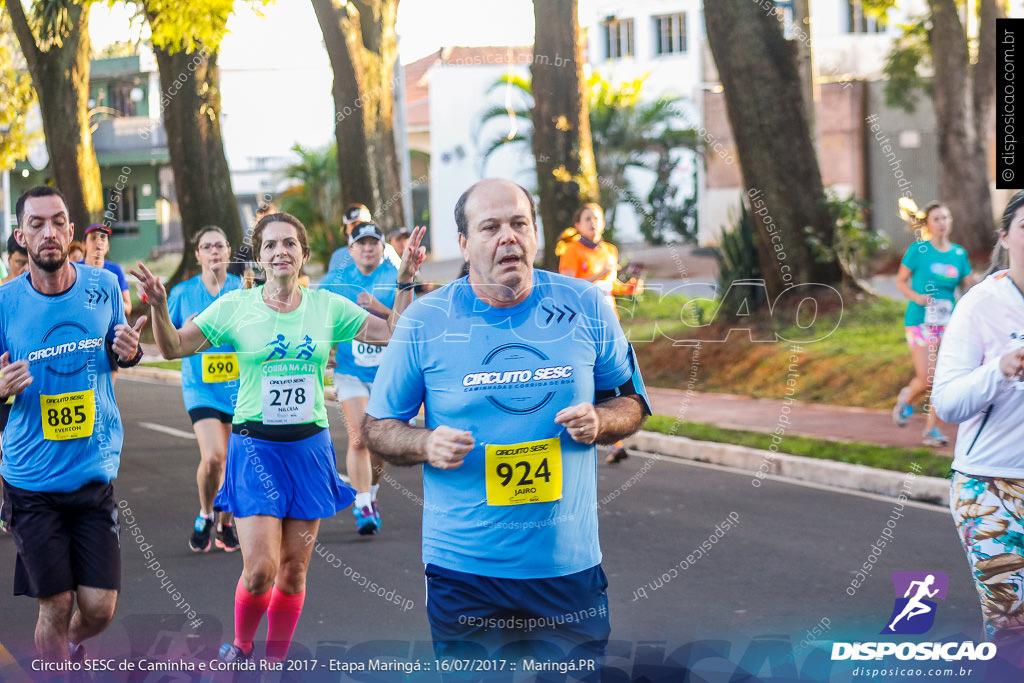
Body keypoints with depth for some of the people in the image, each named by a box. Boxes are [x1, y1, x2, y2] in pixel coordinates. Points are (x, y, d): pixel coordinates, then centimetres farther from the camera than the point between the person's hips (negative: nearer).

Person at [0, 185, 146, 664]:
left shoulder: (104, 287, -2)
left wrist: (129, 350, -8)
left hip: (95, 473, 2)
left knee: (99, 608, 2)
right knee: (55, 606, 1)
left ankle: (71, 642, 35)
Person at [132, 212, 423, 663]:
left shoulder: (327, 306, 3)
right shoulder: (235, 306, -2)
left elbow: (393, 334, 4)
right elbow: (173, 348, 0)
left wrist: (405, 283, -5)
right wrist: (159, 306, -17)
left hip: (309, 446, 2)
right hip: (255, 446, -2)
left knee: (294, 570, 6)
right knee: (260, 571, -11)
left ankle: (276, 659, 24)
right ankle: (241, 647, 18)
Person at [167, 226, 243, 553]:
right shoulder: (182, 293, 3)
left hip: (239, 387, 2)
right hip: (200, 387, -1)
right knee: (212, 457, -18)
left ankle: (225, 523, 26)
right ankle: (205, 515, 8)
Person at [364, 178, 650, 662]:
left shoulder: (586, 306, 1)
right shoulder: (424, 322, -2)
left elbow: (631, 403, 12)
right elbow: (377, 427, 5)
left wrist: (600, 421, -10)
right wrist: (424, 445, -16)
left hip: (570, 563, 1)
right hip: (463, 568, -1)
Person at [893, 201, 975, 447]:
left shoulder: (959, 253, 7)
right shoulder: (918, 250, -4)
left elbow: (970, 286, 9)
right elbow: (900, 281, 2)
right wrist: (916, 296, -15)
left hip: (947, 321, 4)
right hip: (920, 320, -4)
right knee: (926, 379, -8)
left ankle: (931, 429, 10)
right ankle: (907, 399, 26)